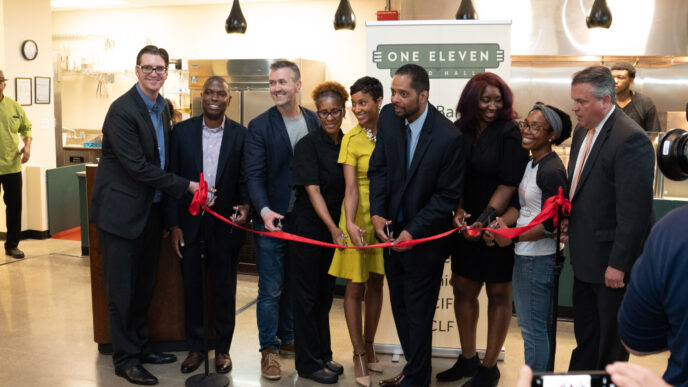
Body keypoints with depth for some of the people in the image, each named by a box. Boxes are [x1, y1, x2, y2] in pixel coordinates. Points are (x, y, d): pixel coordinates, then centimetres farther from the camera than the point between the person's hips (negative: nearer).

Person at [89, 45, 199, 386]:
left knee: (144, 285, 17)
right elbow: (137, 166, -21)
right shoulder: (122, 110, -17)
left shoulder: (162, 108, 9)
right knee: (122, 289, 3)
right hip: (121, 210, -8)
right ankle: (125, 358, 15)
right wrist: (185, 186, -18)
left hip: (150, 210, 8)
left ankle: (140, 346, 31)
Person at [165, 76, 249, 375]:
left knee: (225, 288, 10)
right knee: (191, 288, 11)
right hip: (189, 224, 1)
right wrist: (173, 225, -3)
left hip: (225, 224, -1)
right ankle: (195, 348, 26)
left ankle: (222, 348, 25)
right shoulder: (182, 131, 0)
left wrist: (245, 205, -16)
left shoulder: (241, 134, -2)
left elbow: (245, 179, 4)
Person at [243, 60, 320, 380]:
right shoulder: (259, 126, -5)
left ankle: (288, 338, 32)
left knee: (295, 285, 16)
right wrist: (264, 210, -25)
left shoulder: (315, 122, 4)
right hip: (271, 220, -3)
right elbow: (254, 175, -10)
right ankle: (269, 350, 14)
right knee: (271, 290, 2)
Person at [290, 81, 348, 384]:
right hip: (309, 230, -6)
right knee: (307, 296, 4)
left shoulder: (346, 144, 5)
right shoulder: (308, 145, -12)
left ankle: (323, 356, 28)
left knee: (325, 295, 15)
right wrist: (333, 228, -28)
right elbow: (312, 191, -19)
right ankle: (308, 363, 15)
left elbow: (347, 188, 9)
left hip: (335, 230, 6)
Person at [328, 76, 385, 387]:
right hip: (360, 218, -3)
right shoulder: (351, 139, -8)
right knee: (355, 287, 2)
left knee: (376, 283, 13)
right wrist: (350, 223, -30)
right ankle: (359, 355, 14)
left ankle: (369, 346, 28)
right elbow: (351, 187, -16)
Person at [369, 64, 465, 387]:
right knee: (400, 306, 18)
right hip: (392, 231, 6)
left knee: (418, 312, 7)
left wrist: (414, 231, -18)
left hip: (425, 238, -6)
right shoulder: (388, 116, -5)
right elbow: (378, 168, 4)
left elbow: (447, 196, -15)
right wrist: (376, 213, -7)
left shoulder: (448, 137, -21)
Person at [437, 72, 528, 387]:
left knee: (499, 294, 6)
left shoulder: (510, 133, -9)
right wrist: (459, 212, -10)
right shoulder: (460, 131, 4)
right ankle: (467, 359, 25)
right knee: (463, 289, 10)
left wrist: (485, 220, -21)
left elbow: (508, 185, -14)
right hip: (468, 225, 5)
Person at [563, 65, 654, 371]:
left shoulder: (630, 139, -21)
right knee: (585, 335, 21)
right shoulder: (583, 131, 8)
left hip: (611, 259, -9)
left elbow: (634, 210, -23)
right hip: (585, 256, 9)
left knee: (611, 343, 9)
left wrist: (619, 264, -21)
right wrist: (569, 219, 4)